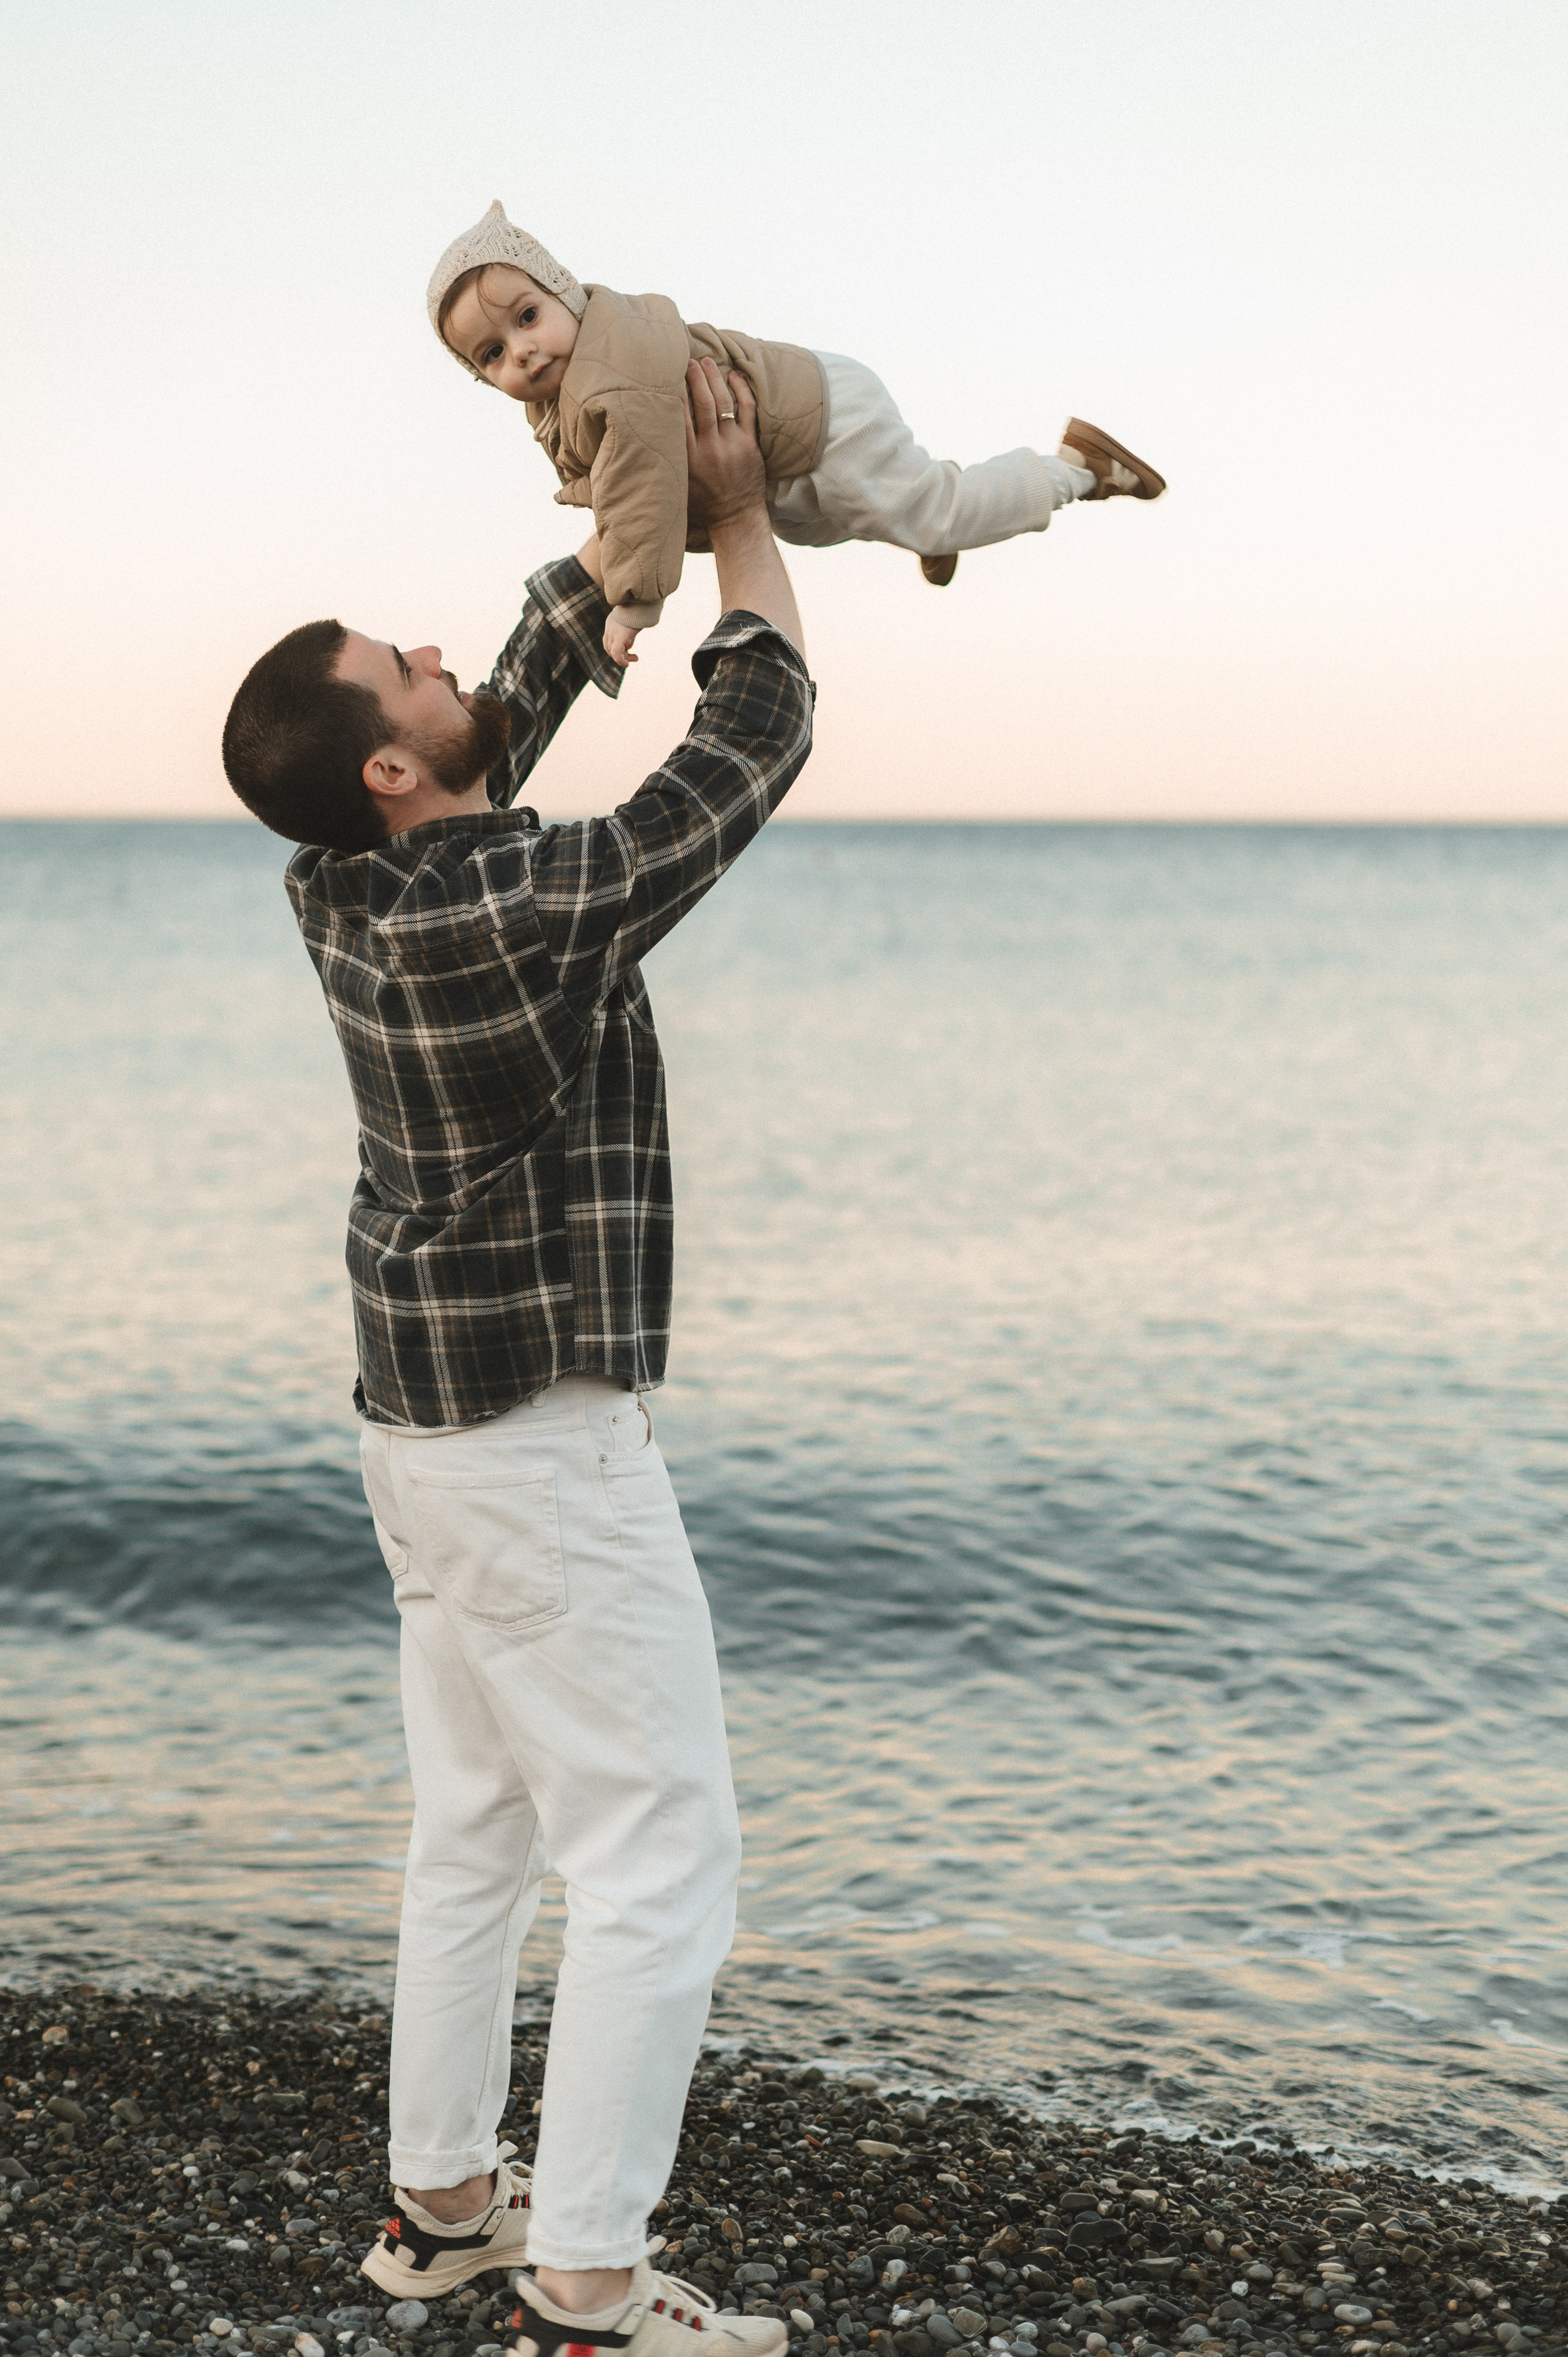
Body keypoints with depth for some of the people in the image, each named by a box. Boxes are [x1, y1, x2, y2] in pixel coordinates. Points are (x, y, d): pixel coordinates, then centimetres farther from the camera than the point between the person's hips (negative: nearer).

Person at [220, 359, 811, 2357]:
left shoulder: (345, 887, 0)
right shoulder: (537, 904, -23)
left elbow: (530, 689, 15)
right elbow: (756, 739, -11)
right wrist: (735, 515, 0)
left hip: (423, 1422, 9)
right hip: (548, 1443, -9)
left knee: (479, 1825, 19)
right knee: (660, 1855, -1)